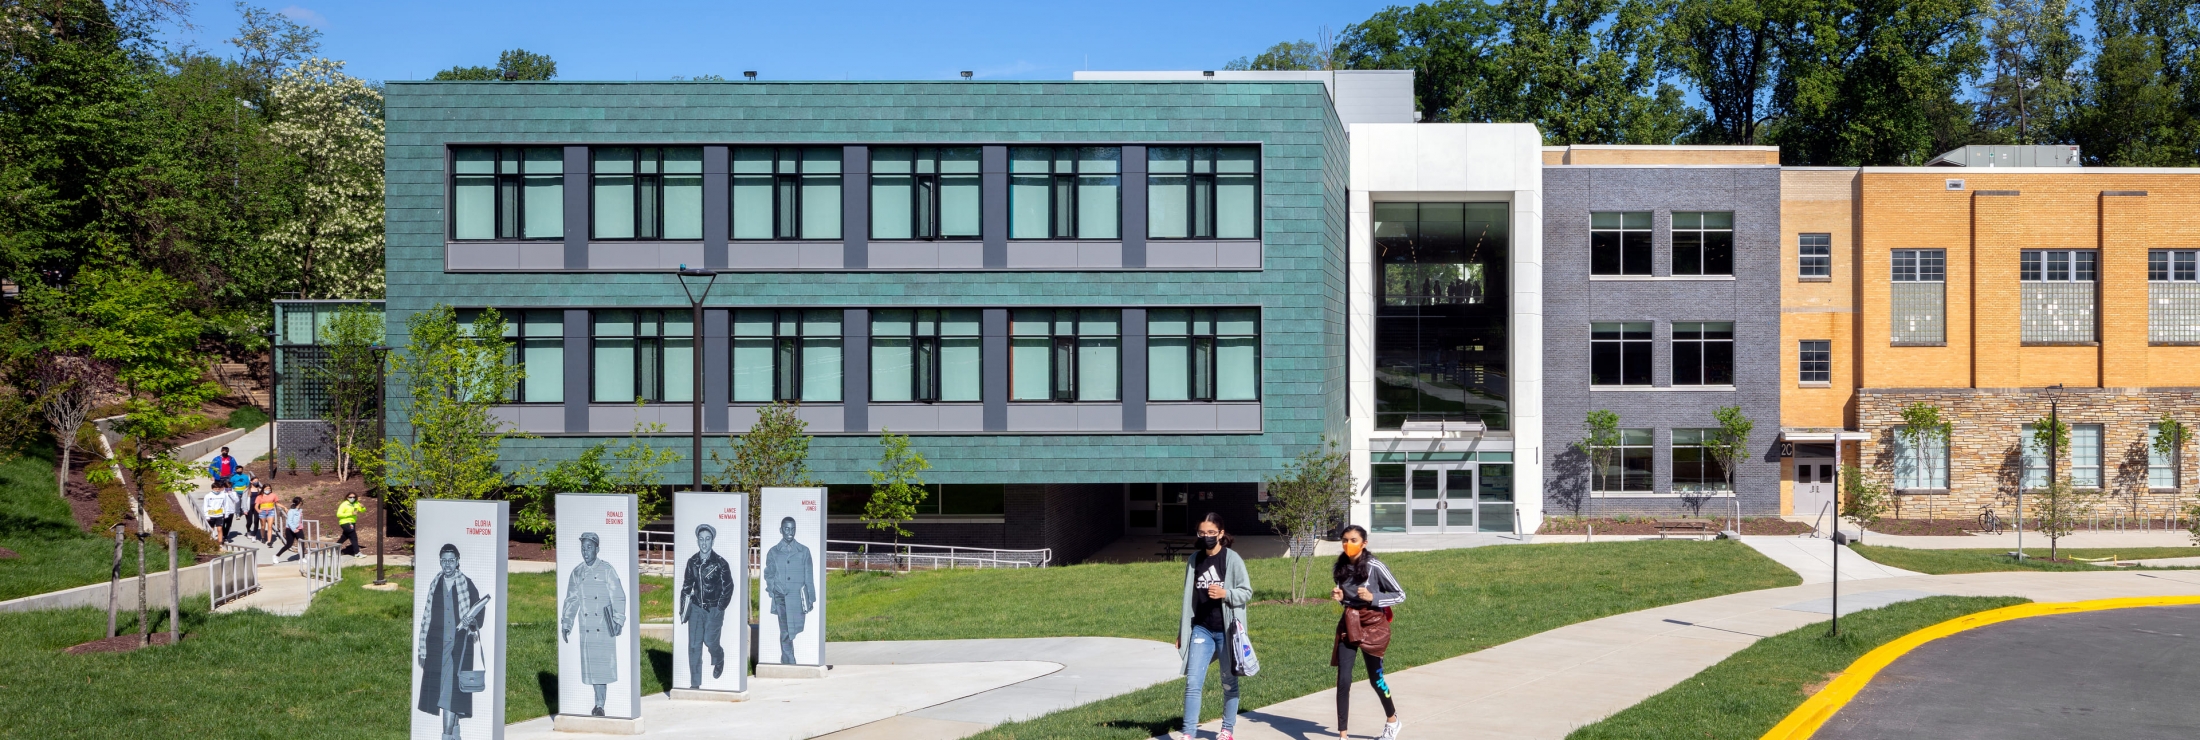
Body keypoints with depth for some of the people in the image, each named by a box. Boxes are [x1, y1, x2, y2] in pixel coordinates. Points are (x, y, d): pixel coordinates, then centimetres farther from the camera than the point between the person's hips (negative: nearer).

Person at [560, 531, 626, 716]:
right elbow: (571, 600, 14)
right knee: (591, 665, 5)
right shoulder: (577, 573, 9)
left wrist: (618, 621, -12)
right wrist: (566, 624, 9)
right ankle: (599, 703, 13)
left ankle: (600, 704, 0)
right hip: (586, 628, 4)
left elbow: (618, 597, -4)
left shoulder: (606, 570, -3)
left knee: (604, 665, -6)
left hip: (604, 627, -4)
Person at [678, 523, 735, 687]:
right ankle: (695, 684, 6)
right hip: (696, 608, 3)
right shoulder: (692, 561, 2)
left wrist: (719, 608, -7)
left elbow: (728, 587, -4)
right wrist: (683, 610, 6)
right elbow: (686, 586, 10)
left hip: (714, 610, -3)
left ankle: (719, 661, 29)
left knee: (710, 641, -8)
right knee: (694, 645, -1)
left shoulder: (720, 562, -9)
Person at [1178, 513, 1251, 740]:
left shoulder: (1232, 559, -7)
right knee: (1193, 681, -4)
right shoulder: (1194, 560, 6)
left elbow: (1247, 592, -6)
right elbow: (1189, 598, 13)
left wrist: (1225, 593, -25)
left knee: (1229, 681, 9)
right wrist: (1181, 633, 14)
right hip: (1201, 629, 3)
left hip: (1226, 629, -3)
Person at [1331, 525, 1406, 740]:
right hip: (1348, 625, 4)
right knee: (1343, 680, -4)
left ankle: (1392, 720, 37)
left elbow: (1400, 595, -8)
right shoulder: (1342, 567, 2)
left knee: (1375, 678, 10)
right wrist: (1339, 597, -4)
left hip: (1372, 625, -4)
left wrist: (1373, 597, -21)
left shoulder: (1375, 567, -14)